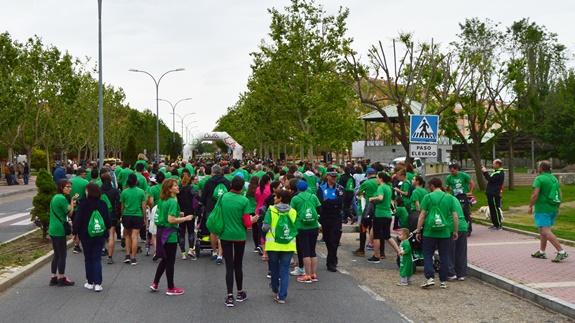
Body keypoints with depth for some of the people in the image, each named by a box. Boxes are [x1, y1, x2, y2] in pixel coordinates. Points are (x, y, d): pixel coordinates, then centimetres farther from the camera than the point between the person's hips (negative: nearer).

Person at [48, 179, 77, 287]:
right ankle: (61, 278, 6)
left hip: (53, 229, 9)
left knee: (56, 254, 15)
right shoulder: (62, 198, -16)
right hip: (60, 230, -9)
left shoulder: (55, 197, 13)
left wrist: (71, 204, 8)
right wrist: (72, 203, -1)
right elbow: (70, 214, -12)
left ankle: (54, 277, 19)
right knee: (62, 254, 0)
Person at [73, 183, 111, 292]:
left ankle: (90, 282, 17)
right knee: (97, 259, 6)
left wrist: (75, 232, 3)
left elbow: (77, 220, -11)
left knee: (88, 259, 12)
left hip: (86, 235, -2)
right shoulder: (103, 204, -5)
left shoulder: (83, 204, -12)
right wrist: (106, 230, 19)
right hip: (100, 235, 2)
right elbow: (108, 221, 1)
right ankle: (97, 283, -1)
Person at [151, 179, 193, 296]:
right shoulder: (173, 202, -20)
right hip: (170, 234, -8)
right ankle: (170, 289, 14)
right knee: (170, 262, 3)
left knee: (165, 260, 21)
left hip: (161, 232, 9)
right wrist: (185, 218, -16)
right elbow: (171, 220, -26)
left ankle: (155, 284, 25)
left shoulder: (162, 200, 8)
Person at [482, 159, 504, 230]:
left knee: (496, 209, -6)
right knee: (492, 209, 14)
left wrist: (485, 172, -15)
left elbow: (490, 179, -22)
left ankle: (499, 225, -1)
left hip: (495, 194, -10)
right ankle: (495, 224, 23)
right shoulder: (495, 171, 18)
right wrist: (485, 172, 12)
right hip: (491, 193, 10)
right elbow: (489, 178, 21)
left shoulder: (499, 173, -15)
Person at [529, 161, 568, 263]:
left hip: (542, 209, -9)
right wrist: (556, 206, 25)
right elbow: (559, 194, 16)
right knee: (543, 230, 19)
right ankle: (541, 252, 24)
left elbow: (535, 195, -19)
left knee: (546, 231, -11)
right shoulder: (554, 179, 13)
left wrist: (530, 206, -8)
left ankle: (561, 251, -19)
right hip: (553, 209, 9)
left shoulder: (539, 179, -11)